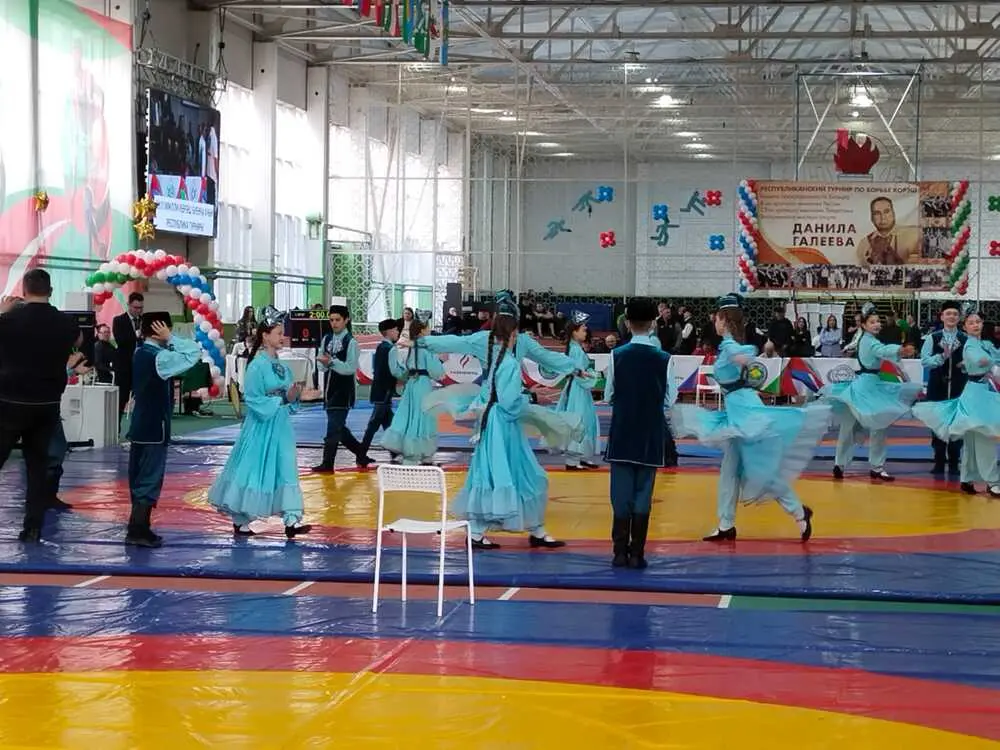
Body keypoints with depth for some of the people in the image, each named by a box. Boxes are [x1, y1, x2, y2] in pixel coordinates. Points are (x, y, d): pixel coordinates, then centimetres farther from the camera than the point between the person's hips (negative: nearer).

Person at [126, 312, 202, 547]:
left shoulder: (140, 353, 8)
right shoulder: (158, 357, -19)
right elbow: (194, 352, -20)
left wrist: (166, 342, 3)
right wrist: (170, 339, -14)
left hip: (140, 426, 9)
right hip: (155, 428, -9)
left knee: (139, 480, 13)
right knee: (150, 481, -4)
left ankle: (139, 528, 20)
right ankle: (137, 531, -4)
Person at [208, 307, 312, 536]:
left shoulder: (281, 366, 9)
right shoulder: (257, 365, -13)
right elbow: (253, 399, -18)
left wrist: (294, 396, -5)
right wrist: (283, 399, -19)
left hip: (281, 426, 7)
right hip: (261, 426, -7)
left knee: (285, 471, 1)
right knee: (253, 472, 2)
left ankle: (291, 520, -1)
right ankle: (240, 521, 15)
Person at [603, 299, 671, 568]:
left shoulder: (617, 355, -5)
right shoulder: (663, 358, -6)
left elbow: (608, 396, 0)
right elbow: (669, 399, -2)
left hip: (622, 432, 0)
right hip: (651, 434, 0)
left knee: (621, 493, 5)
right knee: (643, 494, 4)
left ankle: (620, 552, 5)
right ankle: (637, 553, 4)